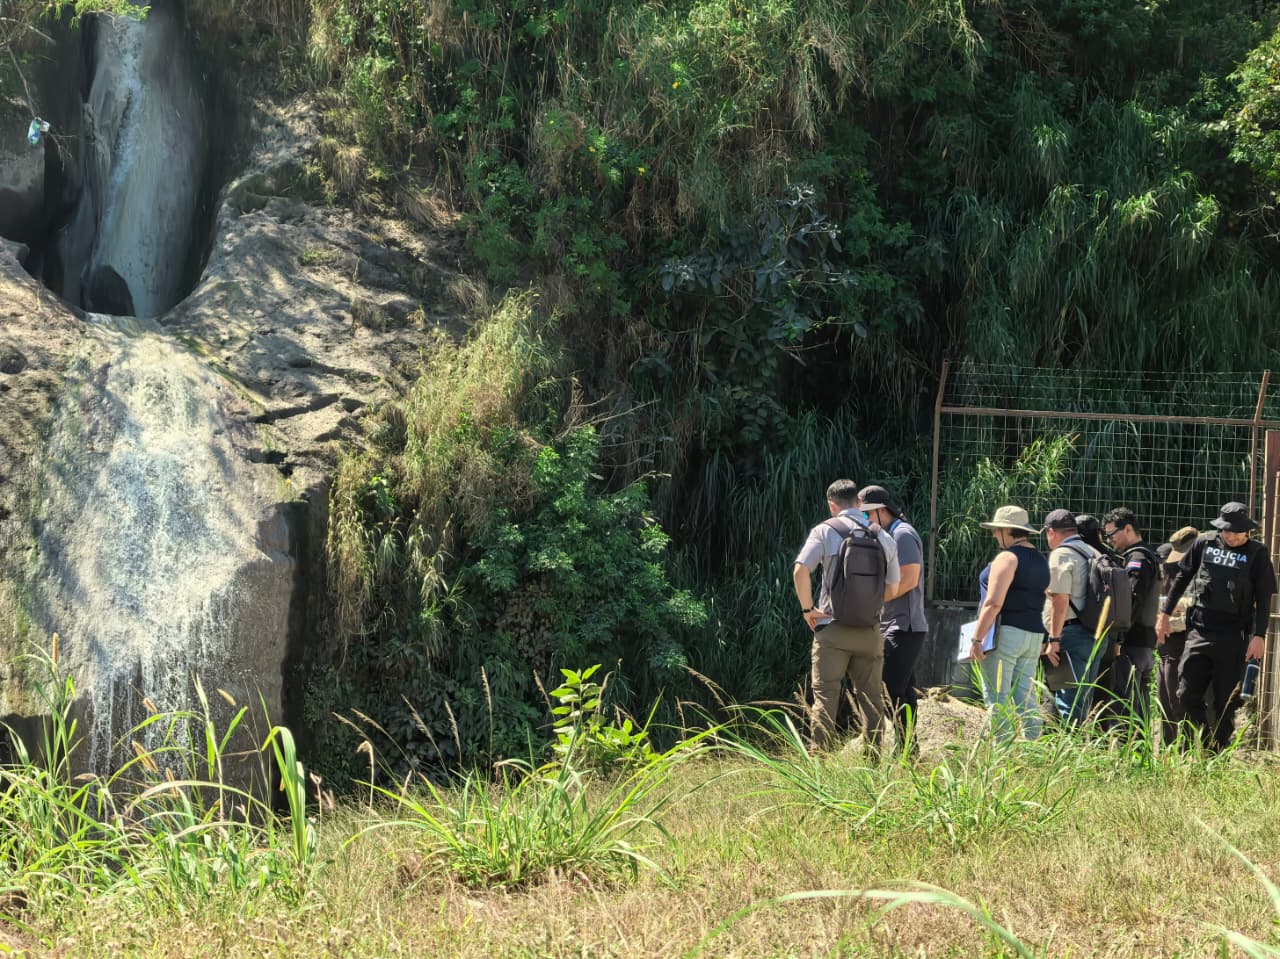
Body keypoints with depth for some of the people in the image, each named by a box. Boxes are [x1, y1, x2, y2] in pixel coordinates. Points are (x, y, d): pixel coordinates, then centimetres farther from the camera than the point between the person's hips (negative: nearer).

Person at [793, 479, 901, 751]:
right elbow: (892, 589, 15)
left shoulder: (825, 531, -2)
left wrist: (808, 608, -4)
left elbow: (800, 570, -14)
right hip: (869, 631, 3)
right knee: (871, 698, 10)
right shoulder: (884, 537, 9)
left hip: (833, 628, -3)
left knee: (825, 696, -2)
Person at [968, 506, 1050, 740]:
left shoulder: (1008, 558, -10)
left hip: (1005, 633, -9)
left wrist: (977, 638, -19)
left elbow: (993, 603, -18)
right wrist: (1042, 641, 20)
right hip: (1034, 634, 9)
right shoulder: (1041, 560, 16)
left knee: (997, 699, -6)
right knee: (1025, 695, 10)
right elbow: (1043, 602, 18)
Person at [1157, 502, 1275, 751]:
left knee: (1225, 702, 2)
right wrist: (1165, 614, 13)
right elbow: (1182, 578, 15)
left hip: (1233, 638, -2)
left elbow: (1264, 599, -1)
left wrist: (1259, 636, -9)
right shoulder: (1205, 543, 5)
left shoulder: (1257, 553, -1)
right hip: (1199, 631, 2)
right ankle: (1206, 741, 15)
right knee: (1187, 694, -3)